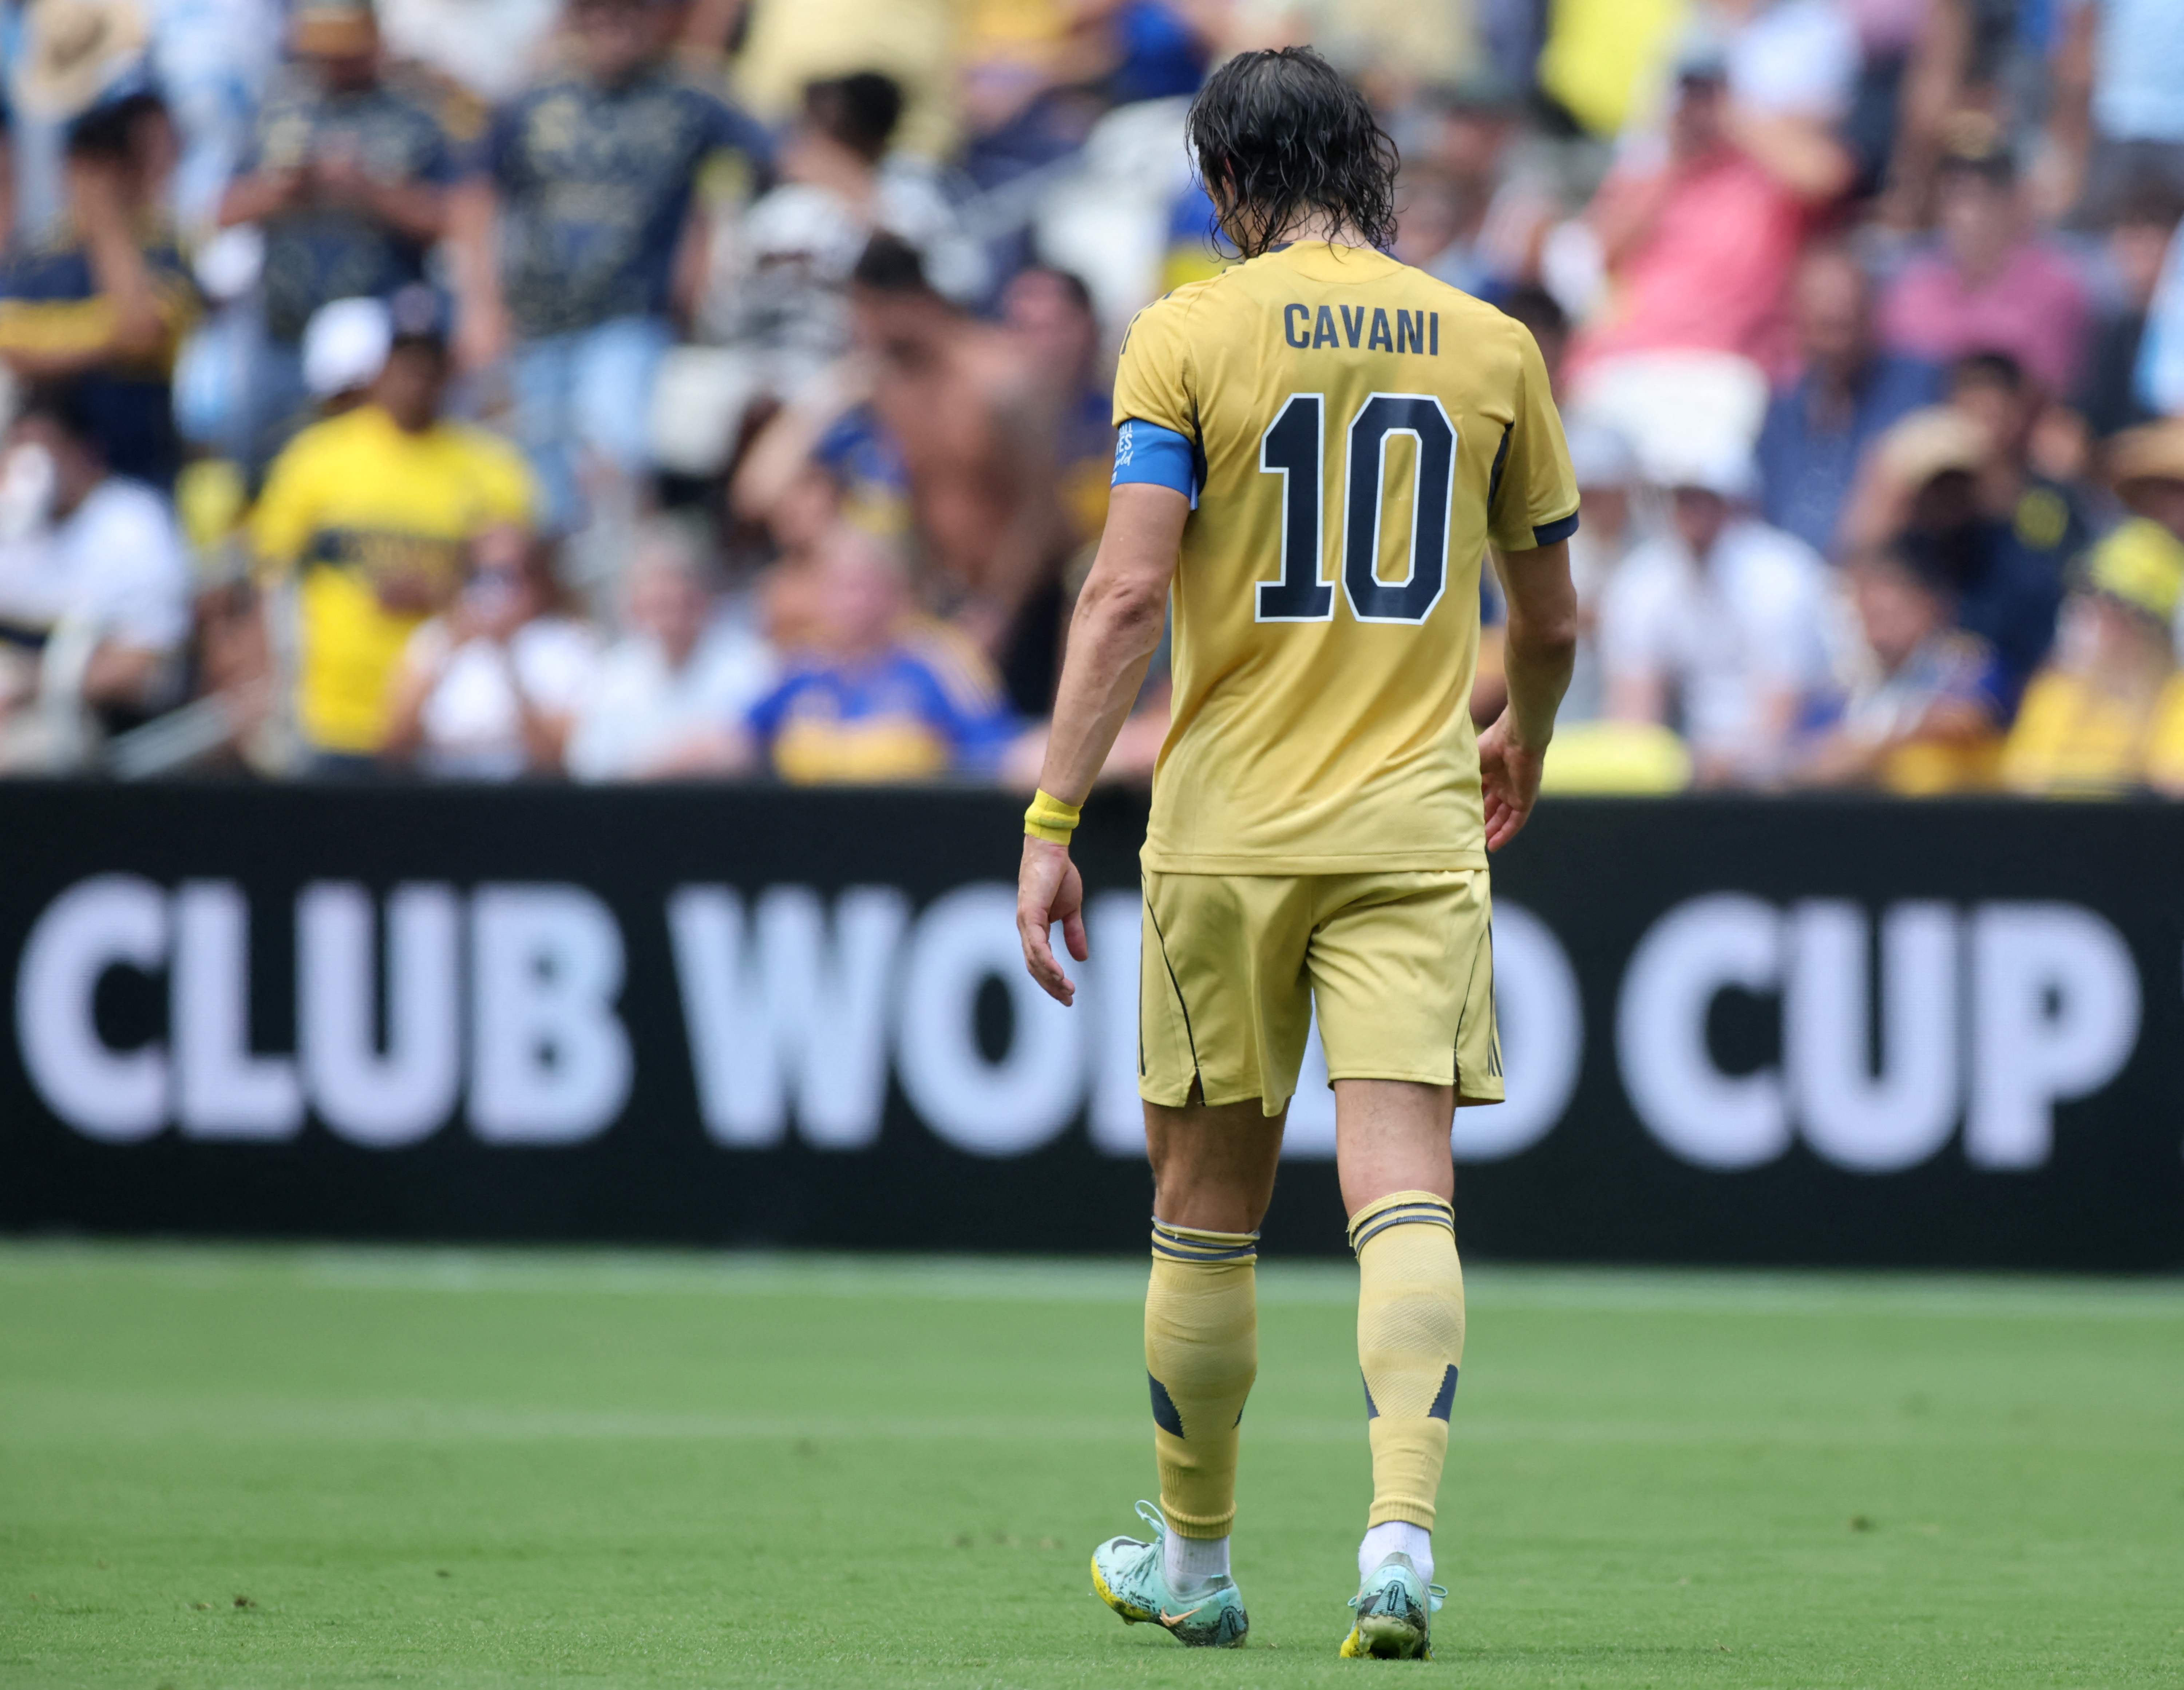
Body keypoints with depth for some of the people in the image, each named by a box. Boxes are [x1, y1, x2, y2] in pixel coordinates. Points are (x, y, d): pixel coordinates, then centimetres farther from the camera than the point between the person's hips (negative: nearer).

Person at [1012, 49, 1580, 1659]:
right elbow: (1551, 617, 14)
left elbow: (1129, 591, -12)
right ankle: (1403, 1534, -24)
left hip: (1226, 830, -1)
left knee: (1208, 1207, 11)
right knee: (1405, 1194, -6)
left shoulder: (1189, 333, -3)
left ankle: (1195, 1559, 23)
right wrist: (1524, 741, 36)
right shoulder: (1490, 346, 6)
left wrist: (1051, 824, -10)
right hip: (1414, 829, 1)